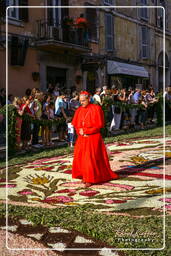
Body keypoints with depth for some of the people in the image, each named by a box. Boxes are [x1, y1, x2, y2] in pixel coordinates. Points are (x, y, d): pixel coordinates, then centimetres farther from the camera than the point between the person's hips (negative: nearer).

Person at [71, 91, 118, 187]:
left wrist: (85, 130, -14)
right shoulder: (79, 110, 8)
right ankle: (84, 176, 19)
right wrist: (80, 131, -8)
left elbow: (99, 125, -13)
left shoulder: (96, 108, -9)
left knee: (91, 158, -8)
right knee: (79, 157, 4)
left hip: (93, 138, -6)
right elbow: (75, 124, 13)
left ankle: (90, 179, 2)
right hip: (82, 138, 6)